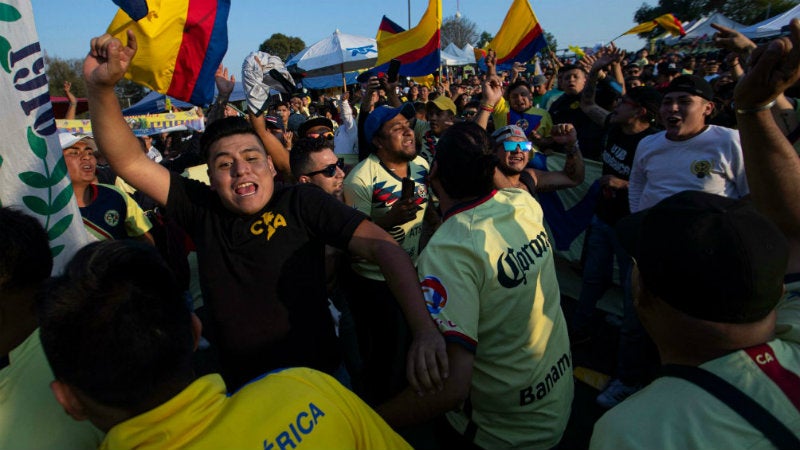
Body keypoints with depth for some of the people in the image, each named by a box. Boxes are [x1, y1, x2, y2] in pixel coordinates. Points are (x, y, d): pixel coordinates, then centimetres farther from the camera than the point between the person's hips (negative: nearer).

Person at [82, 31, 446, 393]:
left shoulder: (301, 202, -15)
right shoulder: (201, 209, -4)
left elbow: (384, 247, -23)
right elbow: (129, 162, -5)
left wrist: (425, 331, -36)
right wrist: (100, 87, -23)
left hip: (318, 378, -3)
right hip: (239, 389, 3)